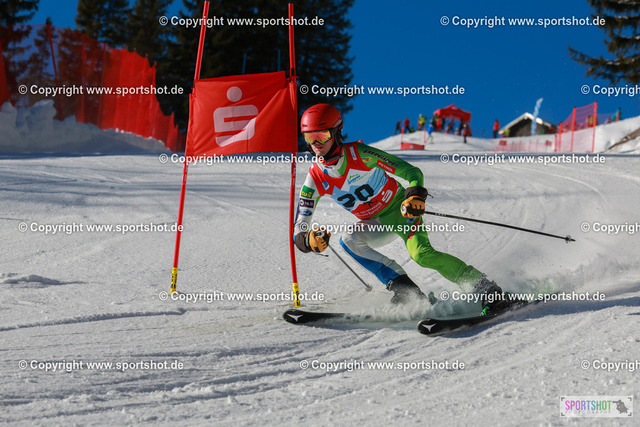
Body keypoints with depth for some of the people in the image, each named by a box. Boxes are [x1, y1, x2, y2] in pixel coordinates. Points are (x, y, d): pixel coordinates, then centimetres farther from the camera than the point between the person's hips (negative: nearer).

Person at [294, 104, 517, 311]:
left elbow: (411, 171, -20)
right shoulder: (315, 180, -13)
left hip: (399, 208, -5)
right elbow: (299, 234, -14)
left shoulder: (359, 154, -23)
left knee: (421, 254, -28)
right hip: (376, 224, 5)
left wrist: (416, 194, -41)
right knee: (348, 241, -25)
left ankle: (486, 288, -19)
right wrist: (310, 240, -38)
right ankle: (404, 287, -22)